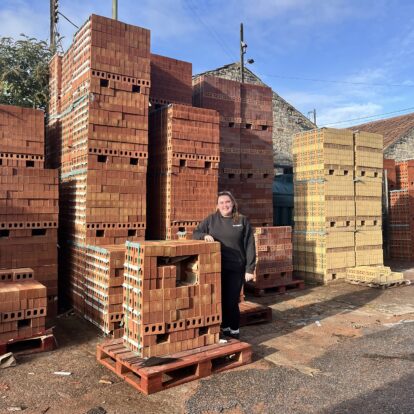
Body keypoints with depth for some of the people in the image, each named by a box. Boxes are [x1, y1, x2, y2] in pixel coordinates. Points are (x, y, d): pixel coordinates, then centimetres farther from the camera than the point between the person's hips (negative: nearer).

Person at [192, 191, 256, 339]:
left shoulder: (242, 221, 1)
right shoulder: (211, 219, 6)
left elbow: (249, 246, 0)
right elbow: (195, 233, 10)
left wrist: (250, 269, -5)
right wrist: (204, 235, -14)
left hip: (236, 268, -2)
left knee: (231, 301, 2)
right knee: (220, 299, 9)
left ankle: (234, 331, 21)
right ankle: (224, 327, 27)